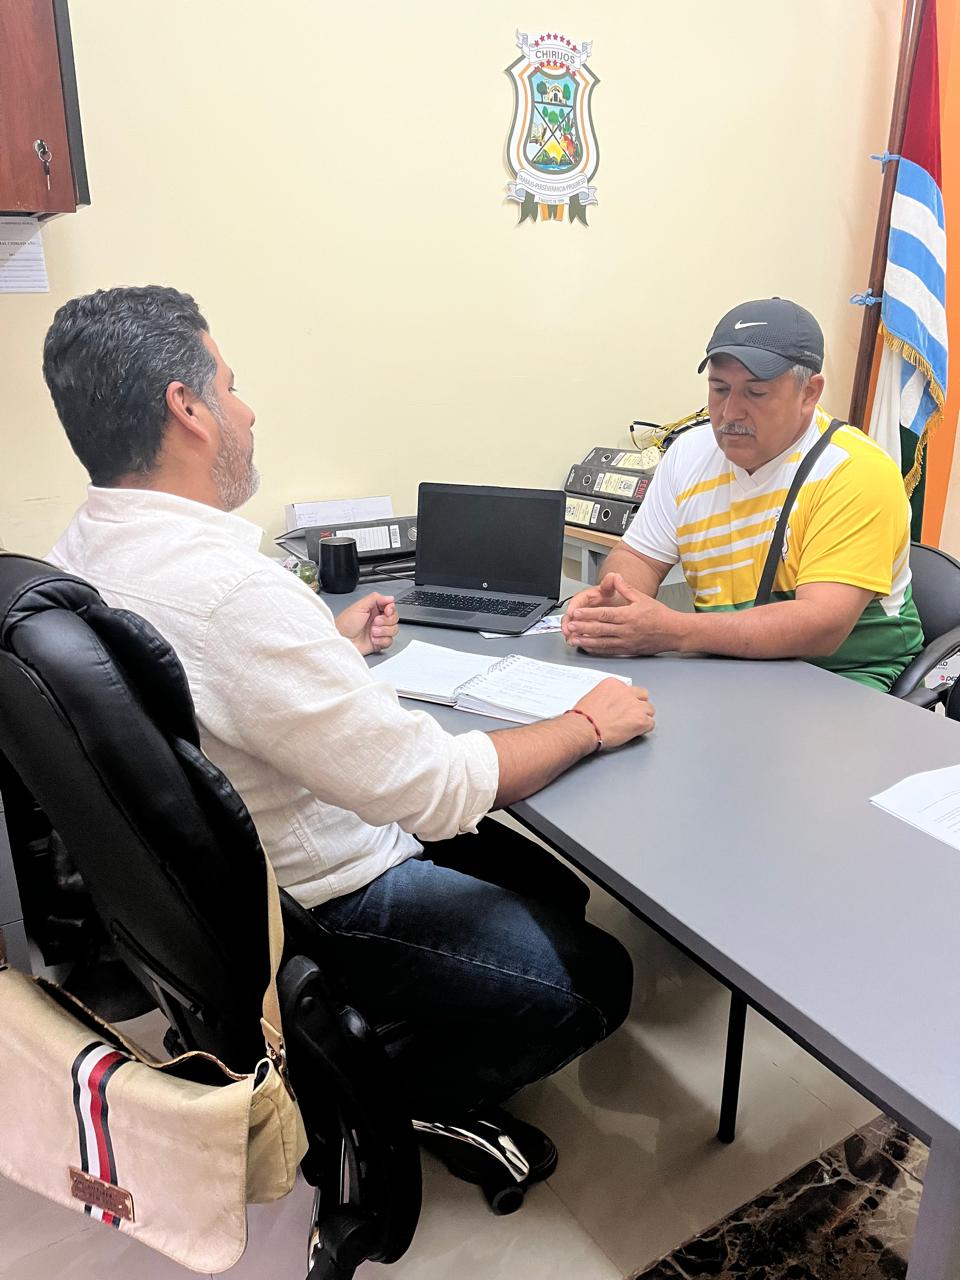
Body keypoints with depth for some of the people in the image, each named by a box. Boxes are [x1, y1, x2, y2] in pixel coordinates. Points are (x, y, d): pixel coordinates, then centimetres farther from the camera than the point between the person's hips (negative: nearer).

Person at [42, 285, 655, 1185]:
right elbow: (433, 787, -29)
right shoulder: (232, 589, -33)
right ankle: (403, 1106, 19)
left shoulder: (79, 553, -2)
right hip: (309, 915, -9)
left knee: (551, 886, 17)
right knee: (593, 979, 2)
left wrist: (331, 645, 19)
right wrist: (589, 724, -13)